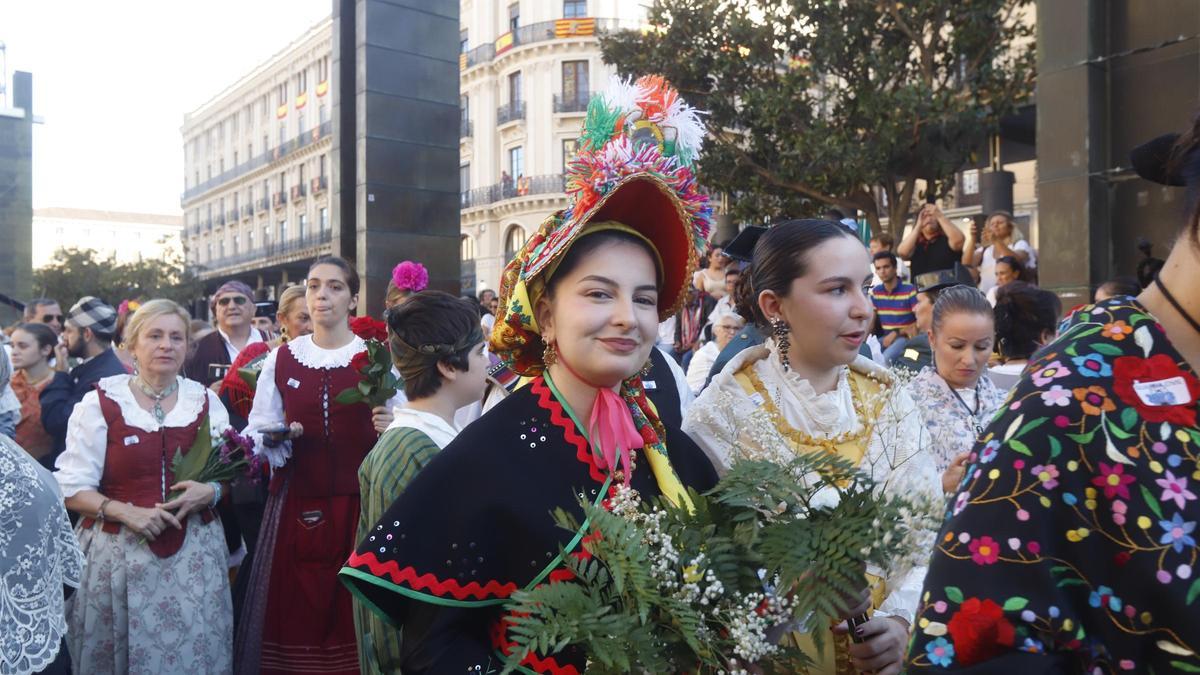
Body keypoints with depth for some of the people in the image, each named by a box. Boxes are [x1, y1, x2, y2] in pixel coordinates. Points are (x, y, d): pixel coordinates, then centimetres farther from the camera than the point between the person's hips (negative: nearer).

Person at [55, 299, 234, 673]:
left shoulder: (206, 401, 7)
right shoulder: (101, 401, -2)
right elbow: (72, 487, -4)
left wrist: (210, 492, -9)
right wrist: (125, 511, -19)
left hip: (194, 552, 2)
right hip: (119, 551, -2)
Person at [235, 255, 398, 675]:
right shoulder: (280, 359, 8)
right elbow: (256, 433, 10)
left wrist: (390, 429, -24)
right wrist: (274, 437, -10)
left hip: (359, 503, -2)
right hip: (295, 505, 2)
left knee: (353, 613, 2)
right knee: (293, 614, 4)